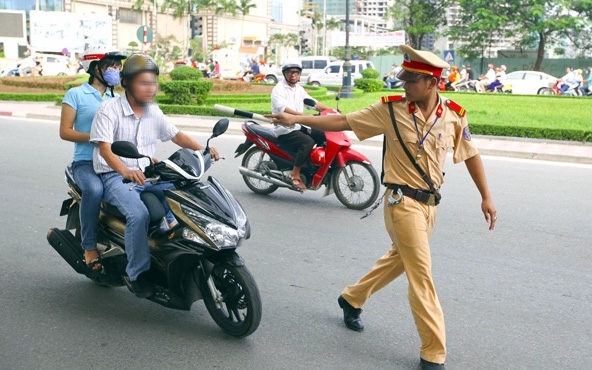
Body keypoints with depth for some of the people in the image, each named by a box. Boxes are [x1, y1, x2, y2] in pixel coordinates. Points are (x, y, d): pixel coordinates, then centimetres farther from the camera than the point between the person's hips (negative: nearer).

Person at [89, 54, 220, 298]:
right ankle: (137, 274, -16)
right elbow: (104, 148, -22)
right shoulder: (109, 109, -11)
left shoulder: (153, 112, 9)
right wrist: (126, 171, -42)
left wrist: (202, 149, -9)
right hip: (114, 177, -6)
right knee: (139, 214, -32)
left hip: (146, 175, 6)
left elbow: (176, 135, 11)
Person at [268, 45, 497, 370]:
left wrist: (486, 197, 8)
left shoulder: (453, 115, -3)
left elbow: (470, 154, 7)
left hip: (430, 203, 5)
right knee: (421, 274, -7)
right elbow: (343, 121, -6)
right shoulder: (390, 109, -11)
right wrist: (297, 119, -10)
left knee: (398, 260, 21)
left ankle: (351, 298, 44)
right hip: (403, 201, -5)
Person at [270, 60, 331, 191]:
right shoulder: (279, 89, -11)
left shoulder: (299, 89, 16)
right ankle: (295, 174, -21)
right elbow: (283, 109, -28)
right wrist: (302, 116, -44)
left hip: (299, 126, 8)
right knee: (308, 142, -31)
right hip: (285, 130, -8)